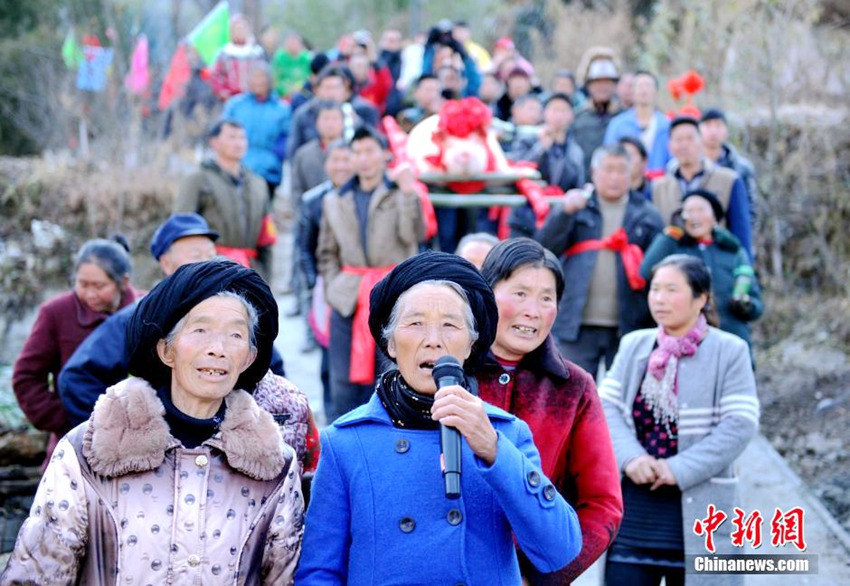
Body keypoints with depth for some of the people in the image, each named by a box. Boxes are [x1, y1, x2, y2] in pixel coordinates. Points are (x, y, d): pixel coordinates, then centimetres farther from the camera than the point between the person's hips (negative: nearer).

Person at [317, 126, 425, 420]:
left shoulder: (400, 194, 6)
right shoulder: (335, 201, 16)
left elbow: (414, 236, -10)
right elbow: (327, 252, 18)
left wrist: (408, 193, -18)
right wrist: (332, 288, 6)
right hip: (348, 298, 3)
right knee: (344, 380, 3)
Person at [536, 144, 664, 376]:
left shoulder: (647, 215, 9)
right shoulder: (575, 207, 10)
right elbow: (545, 248, -1)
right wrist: (564, 213, -16)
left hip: (628, 326, 1)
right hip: (578, 323, 0)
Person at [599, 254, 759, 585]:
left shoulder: (729, 351, -2)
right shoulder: (633, 345, 10)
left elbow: (740, 424, -11)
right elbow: (606, 406, 3)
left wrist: (680, 469, -18)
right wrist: (629, 457, -16)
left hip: (697, 506, -3)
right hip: (633, 504, 3)